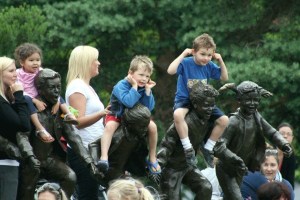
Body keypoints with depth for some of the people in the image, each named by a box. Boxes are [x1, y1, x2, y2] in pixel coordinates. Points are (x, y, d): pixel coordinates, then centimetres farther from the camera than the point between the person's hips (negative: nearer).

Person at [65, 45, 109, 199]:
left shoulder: (86, 87, 19)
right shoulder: (77, 86, -11)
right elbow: (79, 122, -23)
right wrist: (102, 113, -36)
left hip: (92, 150, 10)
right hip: (82, 152, -10)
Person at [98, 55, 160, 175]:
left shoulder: (144, 87, -7)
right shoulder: (121, 86, -24)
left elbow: (149, 108, -14)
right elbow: (129, 102, -42)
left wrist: (148, 90, -21)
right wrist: (135, 86, -35)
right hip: (116, 116, -5)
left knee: (152, 126, -17)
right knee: (110, 126, -36)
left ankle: (152, 159, -3)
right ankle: (104, 158, -44)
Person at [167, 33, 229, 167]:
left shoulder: (209, 66, 1)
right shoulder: (186, 63, -14)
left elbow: (224, 78, 11)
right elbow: (171, 71, -30)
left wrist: (220, 61, -3)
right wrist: (183, 55, -26)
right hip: (184, 100, -5)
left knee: (224, 120, -10)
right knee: (178, 114, -40)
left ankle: (207, 149, 4)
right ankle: (188, 149, -29)